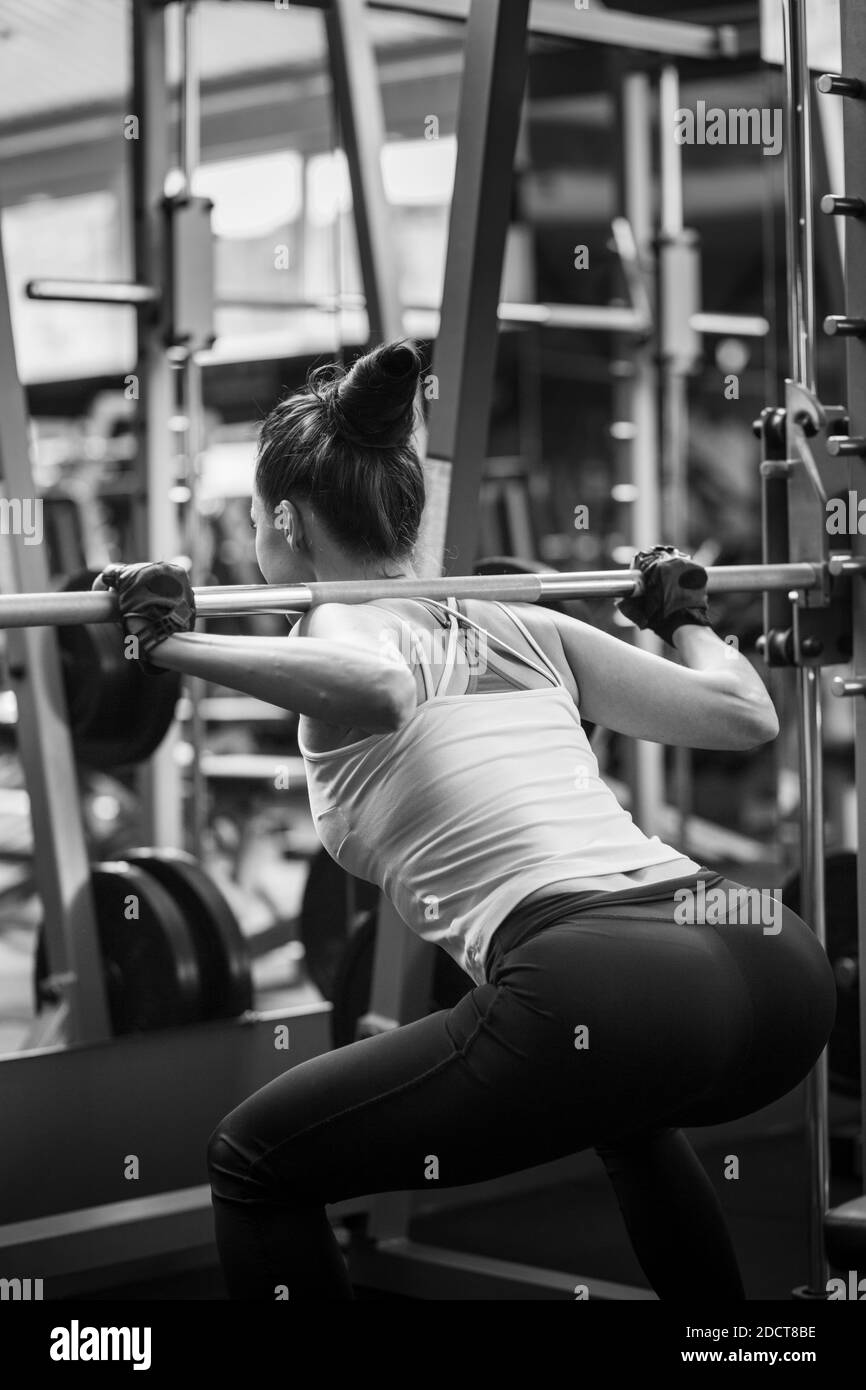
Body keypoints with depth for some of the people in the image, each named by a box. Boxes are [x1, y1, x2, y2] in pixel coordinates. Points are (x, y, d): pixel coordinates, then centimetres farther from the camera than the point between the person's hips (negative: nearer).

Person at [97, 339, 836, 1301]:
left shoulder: (336, 627, 8)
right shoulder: (522, 626, 25)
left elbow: (374, 687, -19)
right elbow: (747, 715, 23)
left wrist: (178, 648, -8)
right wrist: (684, 617, 42)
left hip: (605, 989, -7)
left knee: (256, 1166, 12)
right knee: (621, 1099, 44)